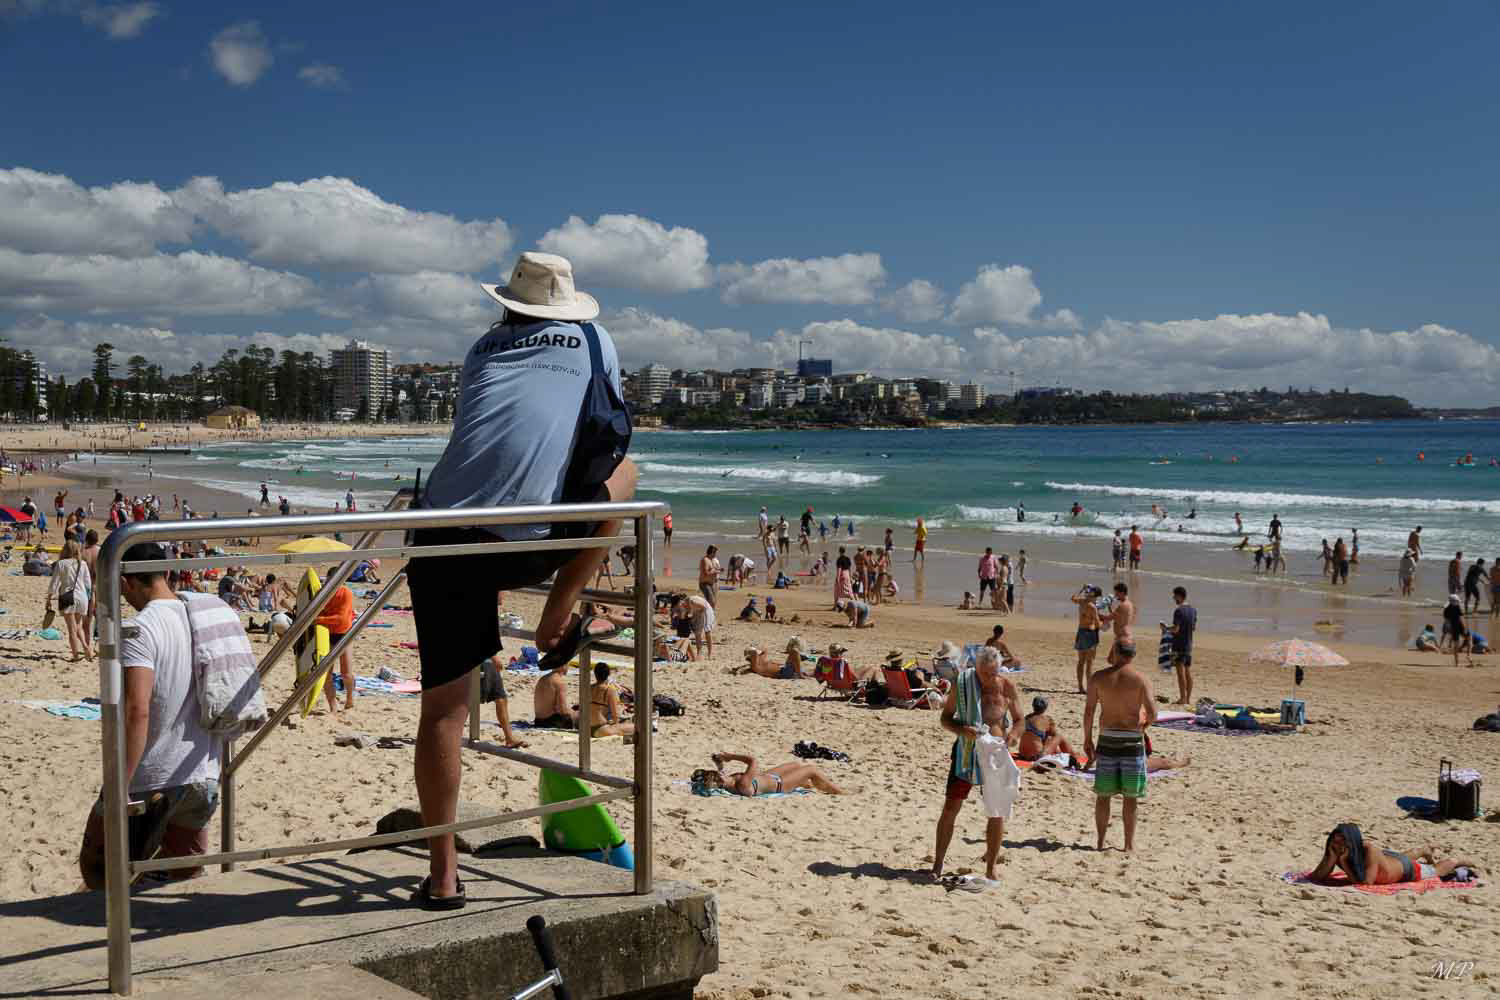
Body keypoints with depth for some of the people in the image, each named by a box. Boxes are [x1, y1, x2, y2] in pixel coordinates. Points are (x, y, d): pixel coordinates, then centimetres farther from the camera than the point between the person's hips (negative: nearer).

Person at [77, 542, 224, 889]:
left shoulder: (139, 631, -18)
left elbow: (137, 711, -27)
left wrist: (119, 788, -23)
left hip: (152, 782, -6)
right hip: (204, 779, 7)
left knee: (100, 874, 12)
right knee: (187, 878, 19)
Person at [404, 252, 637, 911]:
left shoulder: (484, 349, 26)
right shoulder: (592, 340, 20)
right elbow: (613, 434, 29)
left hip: (445, 534, 3)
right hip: (528, 541, -3)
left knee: (443, 708, 11)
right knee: (624, 473, 26)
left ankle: (442, 875, 10)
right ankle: (557, 618, 21)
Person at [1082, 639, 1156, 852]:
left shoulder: (1098, 678, -2)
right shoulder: (1140, 679, -5)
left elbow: (1088, 712, -3)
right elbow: (1152, 714, -11)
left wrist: (1087, 739, 8)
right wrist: (1144, 724, 11)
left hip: (1107, 739, 1)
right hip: (1132, 740, -1)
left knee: (1103, 795, 11)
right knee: (1130, 797, 8)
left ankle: (1101, 842, 15)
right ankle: (1129, 844, 12)